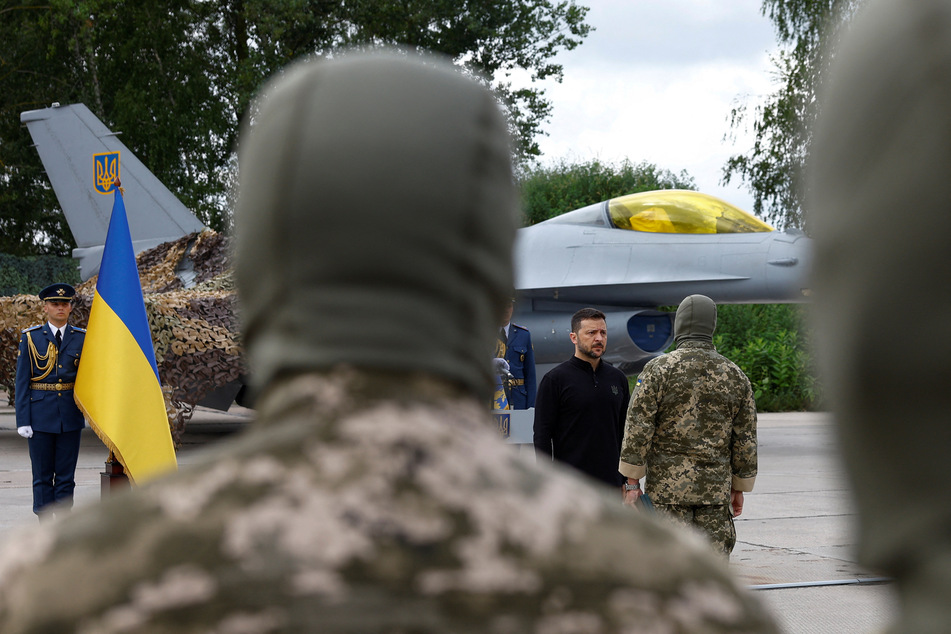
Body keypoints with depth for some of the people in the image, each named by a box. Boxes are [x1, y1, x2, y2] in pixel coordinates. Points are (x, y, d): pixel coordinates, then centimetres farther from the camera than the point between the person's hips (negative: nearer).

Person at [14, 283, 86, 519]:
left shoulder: (82, 338, 5)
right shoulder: (31, 337, 1)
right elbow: (21, 381, -1)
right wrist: (23, 420, -7)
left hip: (71, 417, 1)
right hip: (41, 417, -1)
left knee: (66, 477, 4)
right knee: (42, 476, 3)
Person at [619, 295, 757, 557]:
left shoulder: (658, 370, -4)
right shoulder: (735, 375, 6)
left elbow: (638, 429, -8)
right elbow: (745, 439, 9)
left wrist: (632, 481, -3)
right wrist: (738, 488, 17)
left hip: (668, 487, -3)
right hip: (715, 488, 3)